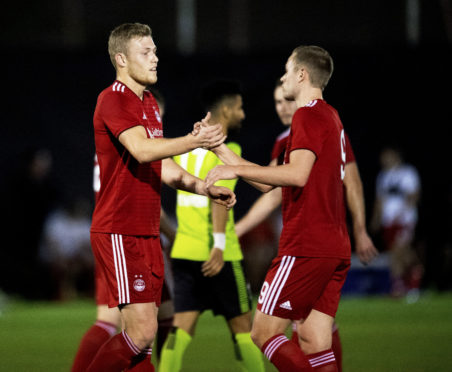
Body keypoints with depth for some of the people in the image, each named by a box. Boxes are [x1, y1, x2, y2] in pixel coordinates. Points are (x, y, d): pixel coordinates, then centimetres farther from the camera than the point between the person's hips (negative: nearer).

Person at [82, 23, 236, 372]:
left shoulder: (150, 104, 18)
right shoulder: (113, 100, -11)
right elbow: (141, 149, -28)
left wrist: (205, 188, 12)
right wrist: (195, 140, -39)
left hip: (147, 235, 9)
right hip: (118, 234, -9)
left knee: (142, 336, 6)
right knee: (142, 330, -14)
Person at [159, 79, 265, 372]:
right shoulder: (227, 149, -9)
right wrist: (219, 244, -26)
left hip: (183, 251, 6)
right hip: (218, 256, -6)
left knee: (182, 328, 2)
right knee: (242, 326, 6)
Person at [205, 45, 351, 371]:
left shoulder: (309, 115, -7)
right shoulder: (330, 117, 22)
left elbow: (297, 174, -25)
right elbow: (269, 184, 24)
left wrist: (237, 169, -19)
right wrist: (220, 150, 23)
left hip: (306, 247, -9)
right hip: (335, 249, 9)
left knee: (264, 333, -5)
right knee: (315, 344, 5)